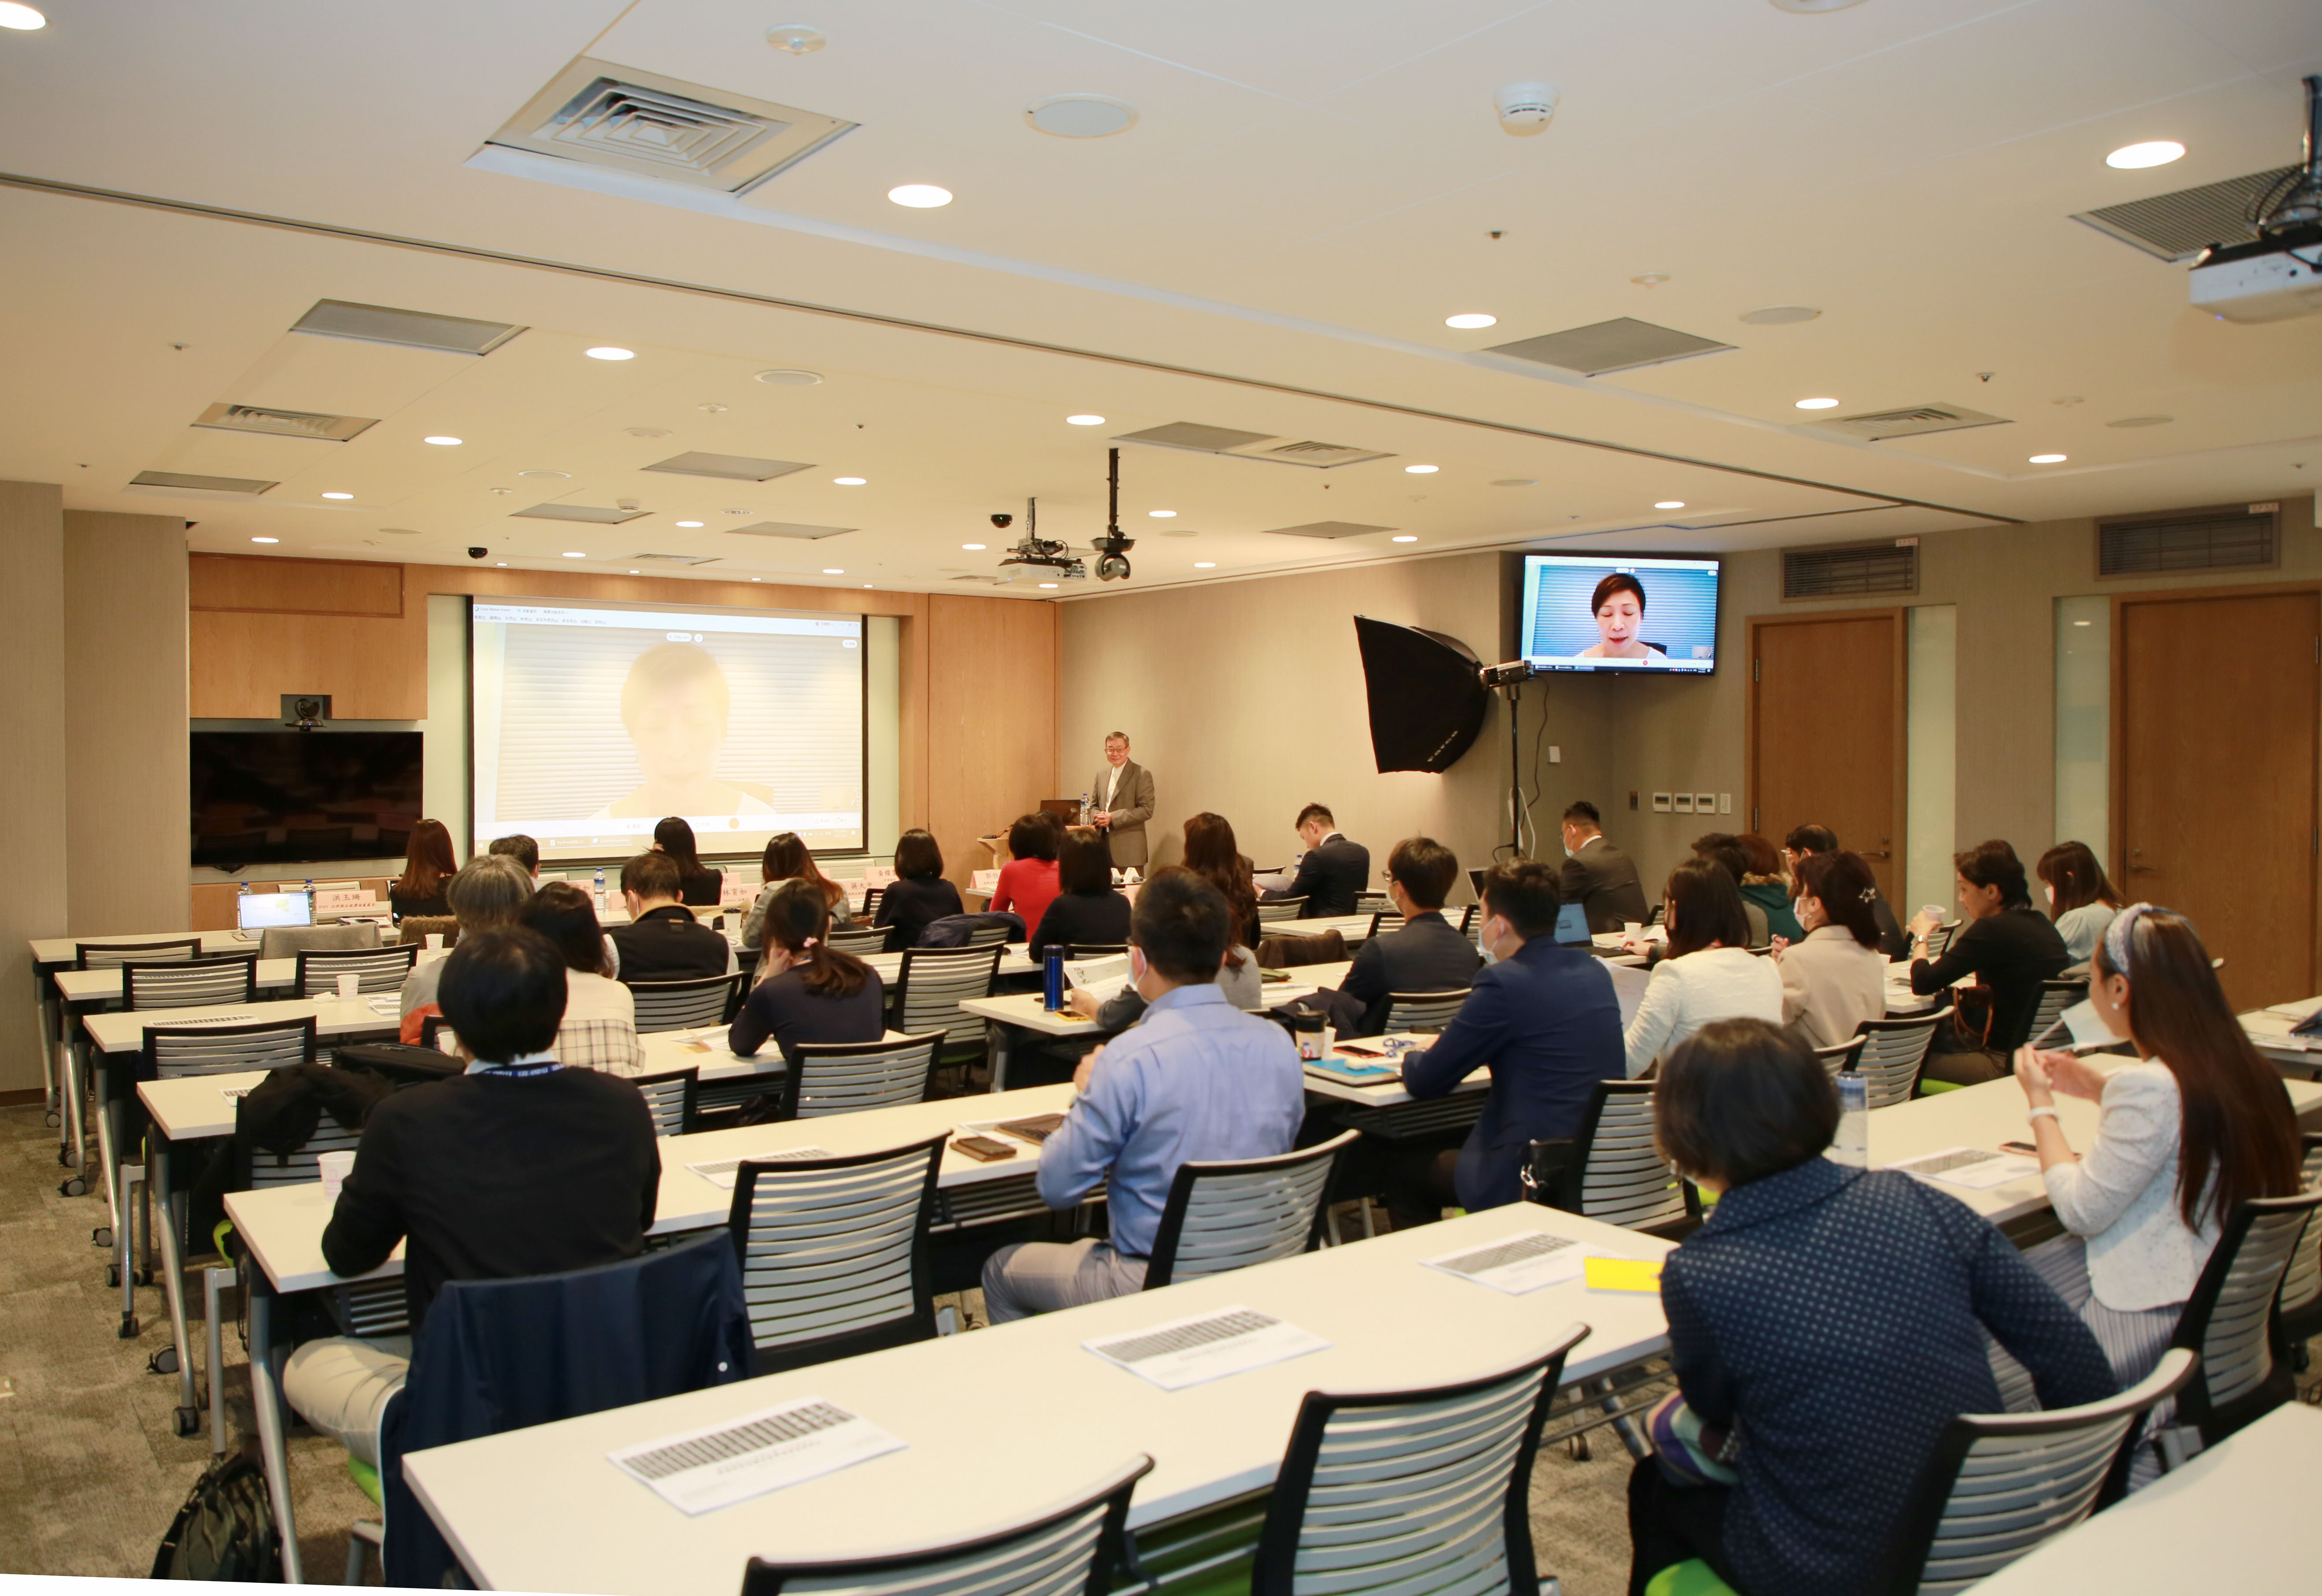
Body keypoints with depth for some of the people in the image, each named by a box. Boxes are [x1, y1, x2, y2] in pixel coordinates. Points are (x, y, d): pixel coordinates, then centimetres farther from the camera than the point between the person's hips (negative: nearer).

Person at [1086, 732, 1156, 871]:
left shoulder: (1142, 775, -4)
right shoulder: (1101, 775, 16)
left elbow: (1147, 810, -11)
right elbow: (1094, 805, 23)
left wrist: (1113, 818, -16)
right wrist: (1097, 817, -2)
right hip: (1103, 846, 5)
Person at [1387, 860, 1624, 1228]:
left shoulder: (1504, 982, -18)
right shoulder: (1595, 971, 6)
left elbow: (1424, 1082, -10)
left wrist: (1411, 1060, 13)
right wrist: (1447, 1047, 24)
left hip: (1528, 1182, -8)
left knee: (1403, 1167, 13)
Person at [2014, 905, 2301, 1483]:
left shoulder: (2151, 1087, -26)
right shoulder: (2240, 1067, 2)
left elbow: (2080, 1208, -18)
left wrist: (2041, 1103, -7)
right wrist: (2100, 1088, 18)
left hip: (2164, 1314, -10)